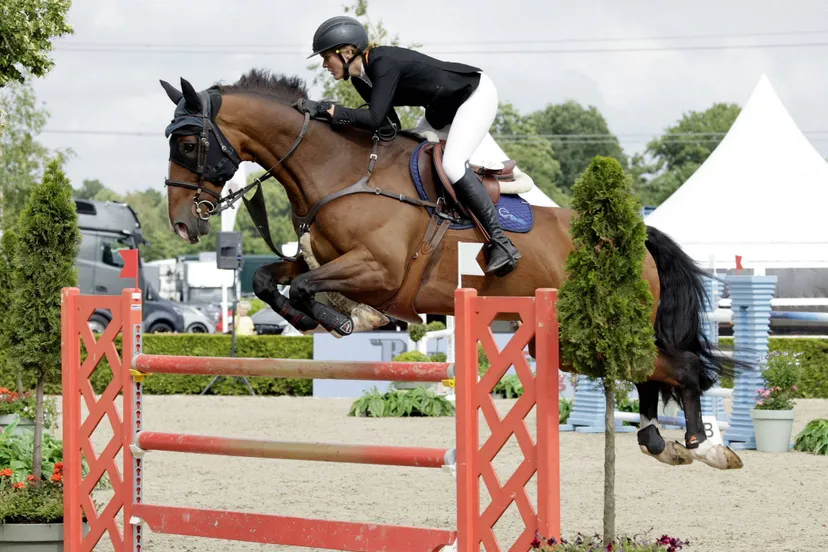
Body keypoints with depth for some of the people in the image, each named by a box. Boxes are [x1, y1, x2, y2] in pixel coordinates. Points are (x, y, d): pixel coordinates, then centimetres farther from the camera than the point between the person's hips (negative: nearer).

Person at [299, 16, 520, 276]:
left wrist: (326, 108, -35)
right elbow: (390, 124, 4)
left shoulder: (384, 64, -28)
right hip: (443, 107, 10)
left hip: (477, 94, -10)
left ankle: (501, 243, -22)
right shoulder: (360, 80, 0)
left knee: (451, 165, -24)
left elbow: (375, 118, -38)